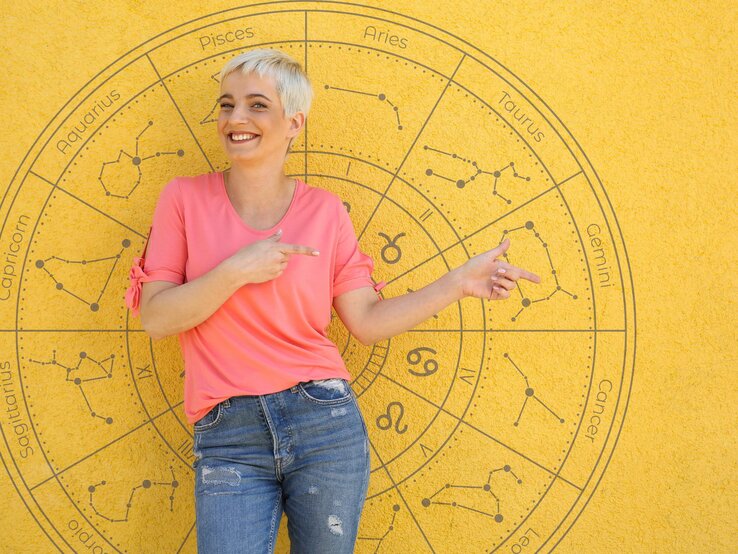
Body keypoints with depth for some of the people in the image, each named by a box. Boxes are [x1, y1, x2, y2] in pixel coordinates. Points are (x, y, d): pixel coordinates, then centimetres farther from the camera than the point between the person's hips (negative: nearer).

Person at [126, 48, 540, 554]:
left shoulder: (324, 211, 4)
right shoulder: (185, 199, 2)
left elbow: (367, 321, 5)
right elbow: (155, 318, -4)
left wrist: (459, 284, -1)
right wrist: (235, 271, -16)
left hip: (326, 423, 1)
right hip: (229, 443, -1)